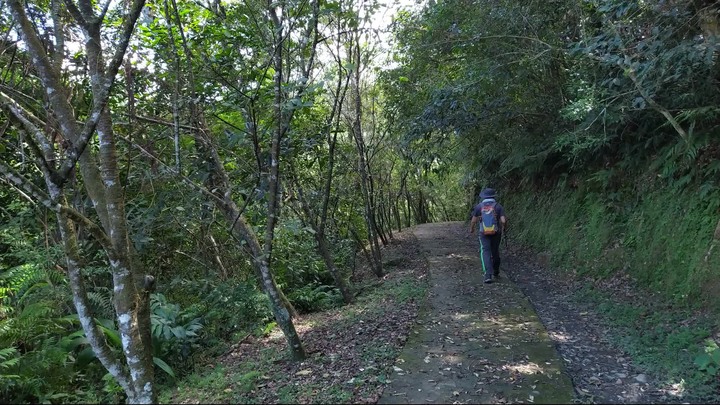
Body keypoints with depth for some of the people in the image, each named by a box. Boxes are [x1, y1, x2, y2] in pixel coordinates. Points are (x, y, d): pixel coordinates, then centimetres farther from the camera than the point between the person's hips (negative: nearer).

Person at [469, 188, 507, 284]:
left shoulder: (479, 207, -3)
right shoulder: (498, 206, -6)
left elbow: (473, 221, 2)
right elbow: (503, 221, -13)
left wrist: (471, 229, 21)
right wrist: (503, 227, 9)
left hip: (483, 233, -1)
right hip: (496, 233, 1)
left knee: (486, 252, -3)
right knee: (495, 252, 19)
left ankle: (488, 274, -21)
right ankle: (496, 272, 37)